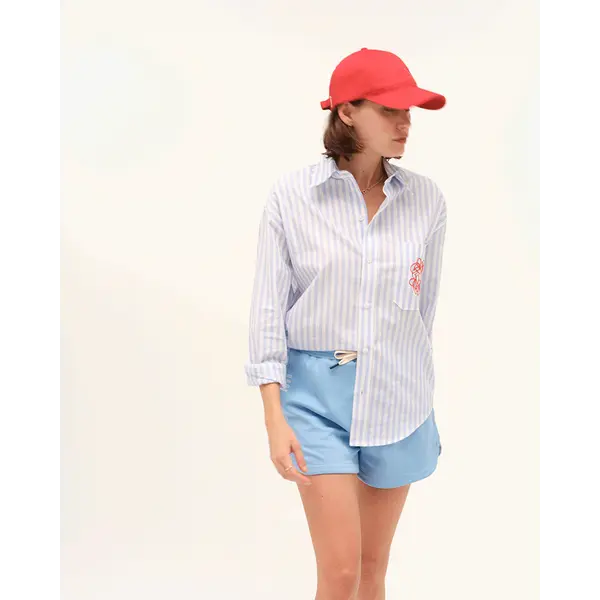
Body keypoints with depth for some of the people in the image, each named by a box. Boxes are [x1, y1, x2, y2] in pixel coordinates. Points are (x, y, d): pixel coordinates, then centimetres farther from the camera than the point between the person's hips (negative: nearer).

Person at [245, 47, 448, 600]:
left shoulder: (426, 199, -2)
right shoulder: (292, 194, -9)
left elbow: (424, 304, 8)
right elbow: (268, 307, -8)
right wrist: (275, 418, -12)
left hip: (397, 397, 3)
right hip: (316, 393, -2)